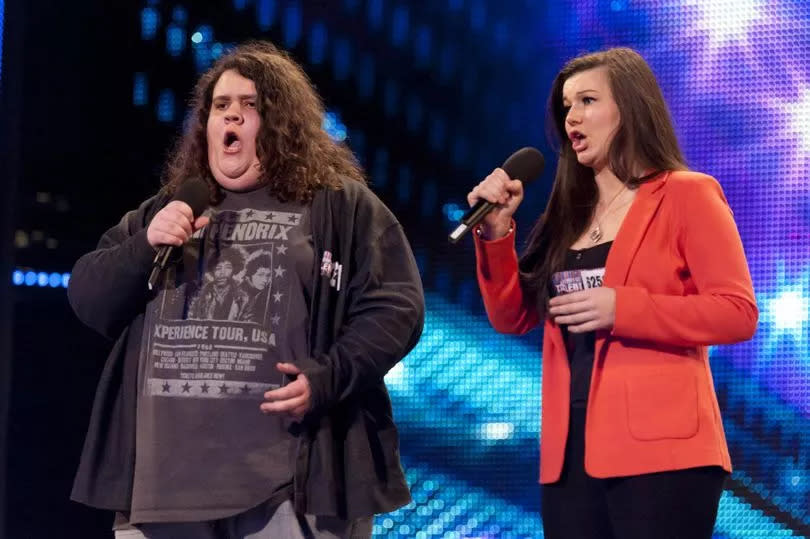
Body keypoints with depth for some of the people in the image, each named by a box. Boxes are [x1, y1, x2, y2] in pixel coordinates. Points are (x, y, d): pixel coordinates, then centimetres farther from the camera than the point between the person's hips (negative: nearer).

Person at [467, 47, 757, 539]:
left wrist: (622, 309, -17)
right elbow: (512, 317, 16)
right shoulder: (568, 213, 17)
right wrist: (496, 234, 1)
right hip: (571, 451, 6)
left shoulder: (686, 194, -1)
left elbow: (738, 312, -8)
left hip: (659, 447, -6)